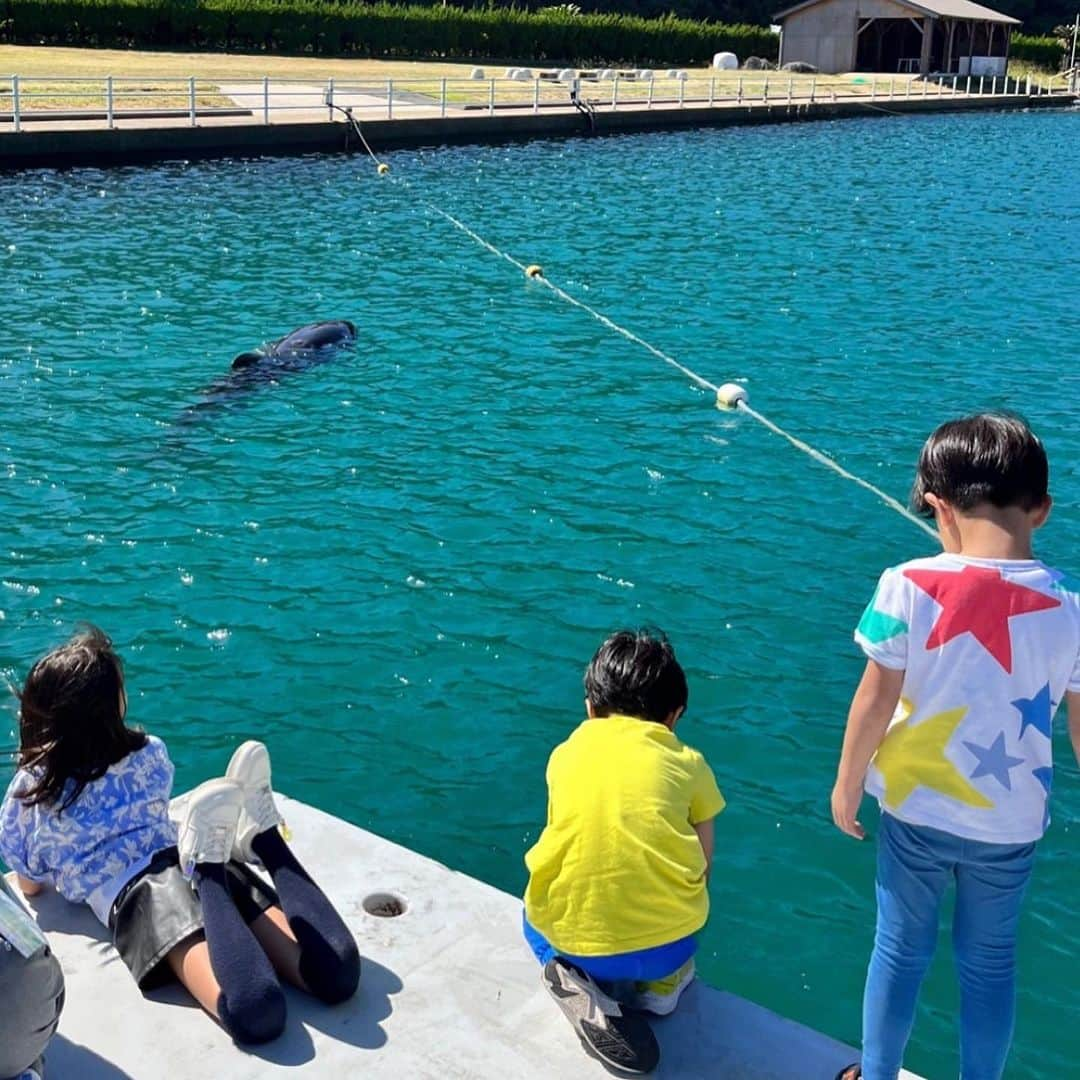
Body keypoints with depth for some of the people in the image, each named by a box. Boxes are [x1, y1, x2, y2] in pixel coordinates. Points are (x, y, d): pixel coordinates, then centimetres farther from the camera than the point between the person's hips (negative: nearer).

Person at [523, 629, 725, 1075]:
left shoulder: (565, 754, 10)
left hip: (571, 936, -1)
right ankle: (662, 979, 12)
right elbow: (701, 866, 12)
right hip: (664, 937, 1)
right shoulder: (687, 763, 6)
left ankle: (581, 988, 8)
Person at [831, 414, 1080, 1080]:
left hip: (916, 808, -1)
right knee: (991, 960, 21)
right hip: (1011, 822, 1)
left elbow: (875, 701, -13)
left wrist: (847, 784, 3)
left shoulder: (909, 587, -20)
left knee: (901, 950, 18)